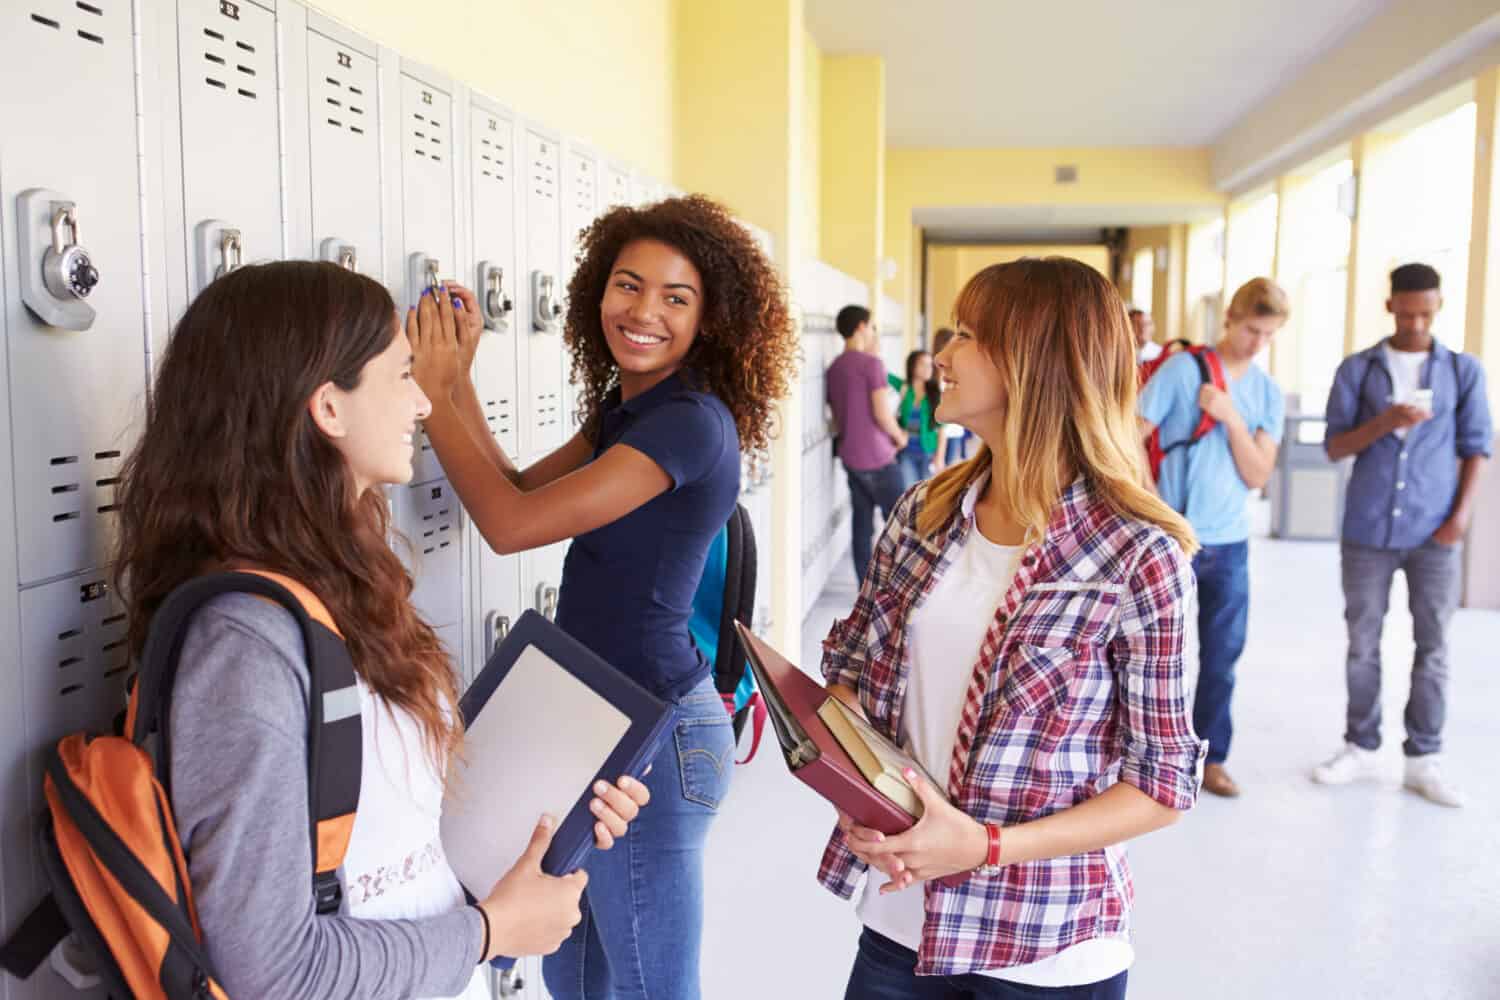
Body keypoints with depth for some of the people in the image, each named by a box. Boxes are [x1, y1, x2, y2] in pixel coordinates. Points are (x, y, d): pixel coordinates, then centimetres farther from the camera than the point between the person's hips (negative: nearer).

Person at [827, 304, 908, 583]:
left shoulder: (833, 368, 11)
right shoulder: (871, 363, -12)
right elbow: (882, 413, -16)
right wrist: (900, 437, 0)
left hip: (850, 458, 7)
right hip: (878, 458, -7)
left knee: (862, 525, 8)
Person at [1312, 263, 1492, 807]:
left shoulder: (1464, 370, 4)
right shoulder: (1357, 369, 4)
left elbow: (1476, 447, 5)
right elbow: (1334, 446, 0)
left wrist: (1462, 514, -6)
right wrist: (1384, 424, -17)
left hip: (1433, 533, 0)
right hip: (1367, 530, 0)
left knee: (1432, 646, 5)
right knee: (1362, 643, 7)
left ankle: (1424, 758, 14)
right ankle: (1361, 747, 19)